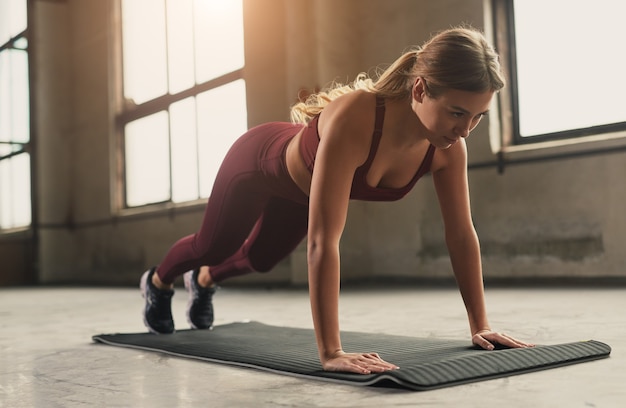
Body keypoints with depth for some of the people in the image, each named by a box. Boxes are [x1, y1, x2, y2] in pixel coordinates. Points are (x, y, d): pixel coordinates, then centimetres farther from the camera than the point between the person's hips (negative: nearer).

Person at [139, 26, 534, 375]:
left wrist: (481, 325, -18)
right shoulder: (354, 119, -49)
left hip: (303, 186, 5)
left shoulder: (449, 146, -31)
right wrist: (331, 352, -52)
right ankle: (157, 282, 58)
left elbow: (462, 233, -19)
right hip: (259, 162, -5)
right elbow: (323, 240, -51)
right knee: (212, 247, 23)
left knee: (260, 259, 29)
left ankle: (204, 281, 64)